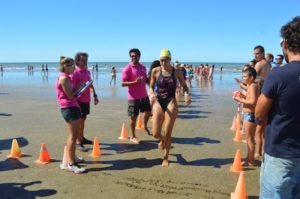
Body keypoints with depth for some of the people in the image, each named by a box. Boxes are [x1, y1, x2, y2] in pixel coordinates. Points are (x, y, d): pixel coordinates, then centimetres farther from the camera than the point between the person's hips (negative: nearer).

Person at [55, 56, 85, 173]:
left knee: (74, 134, 16)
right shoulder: (64, 78, -13)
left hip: (73, 107, 10)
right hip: (68, 108, -10)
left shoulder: (66, 77, 18)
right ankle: (70, 164, -4)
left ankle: (71, 158, 28)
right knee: (73, 135, -9)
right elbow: (70, 95, -15)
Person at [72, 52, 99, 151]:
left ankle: (82, 138, 30)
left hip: (87, 99, 7)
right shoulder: (75, 72, -14)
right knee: (79, 121, -4)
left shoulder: (87, 71, 10)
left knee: (83, 119, 17)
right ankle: (78, 142, 2)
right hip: (79, 100, -7)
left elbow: (91, 84, 20)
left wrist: (95, 95, 19)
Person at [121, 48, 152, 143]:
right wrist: (135, 82, -29)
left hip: (144, 95, 7)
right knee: (133, 117, 3)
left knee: (148, 111, 20)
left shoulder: (143, 67, 8)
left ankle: (145, 126, 48)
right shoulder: (127, 68, -13)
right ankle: (132, 137, 19)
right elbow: (123, 83, -17)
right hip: (134, 97, -6)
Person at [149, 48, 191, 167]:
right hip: (158, 102, 1)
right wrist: (151, 94, -17)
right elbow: (151, 87, 6)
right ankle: (162, 140, 36)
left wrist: (186, 94, -12)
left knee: (168, 133, 0)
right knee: (155, 133, -4)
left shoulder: (176, 72, 0)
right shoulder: (155, 71, -1)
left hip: (171, 103, 0)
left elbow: (184, 86, 9)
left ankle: (165, 158, 21)